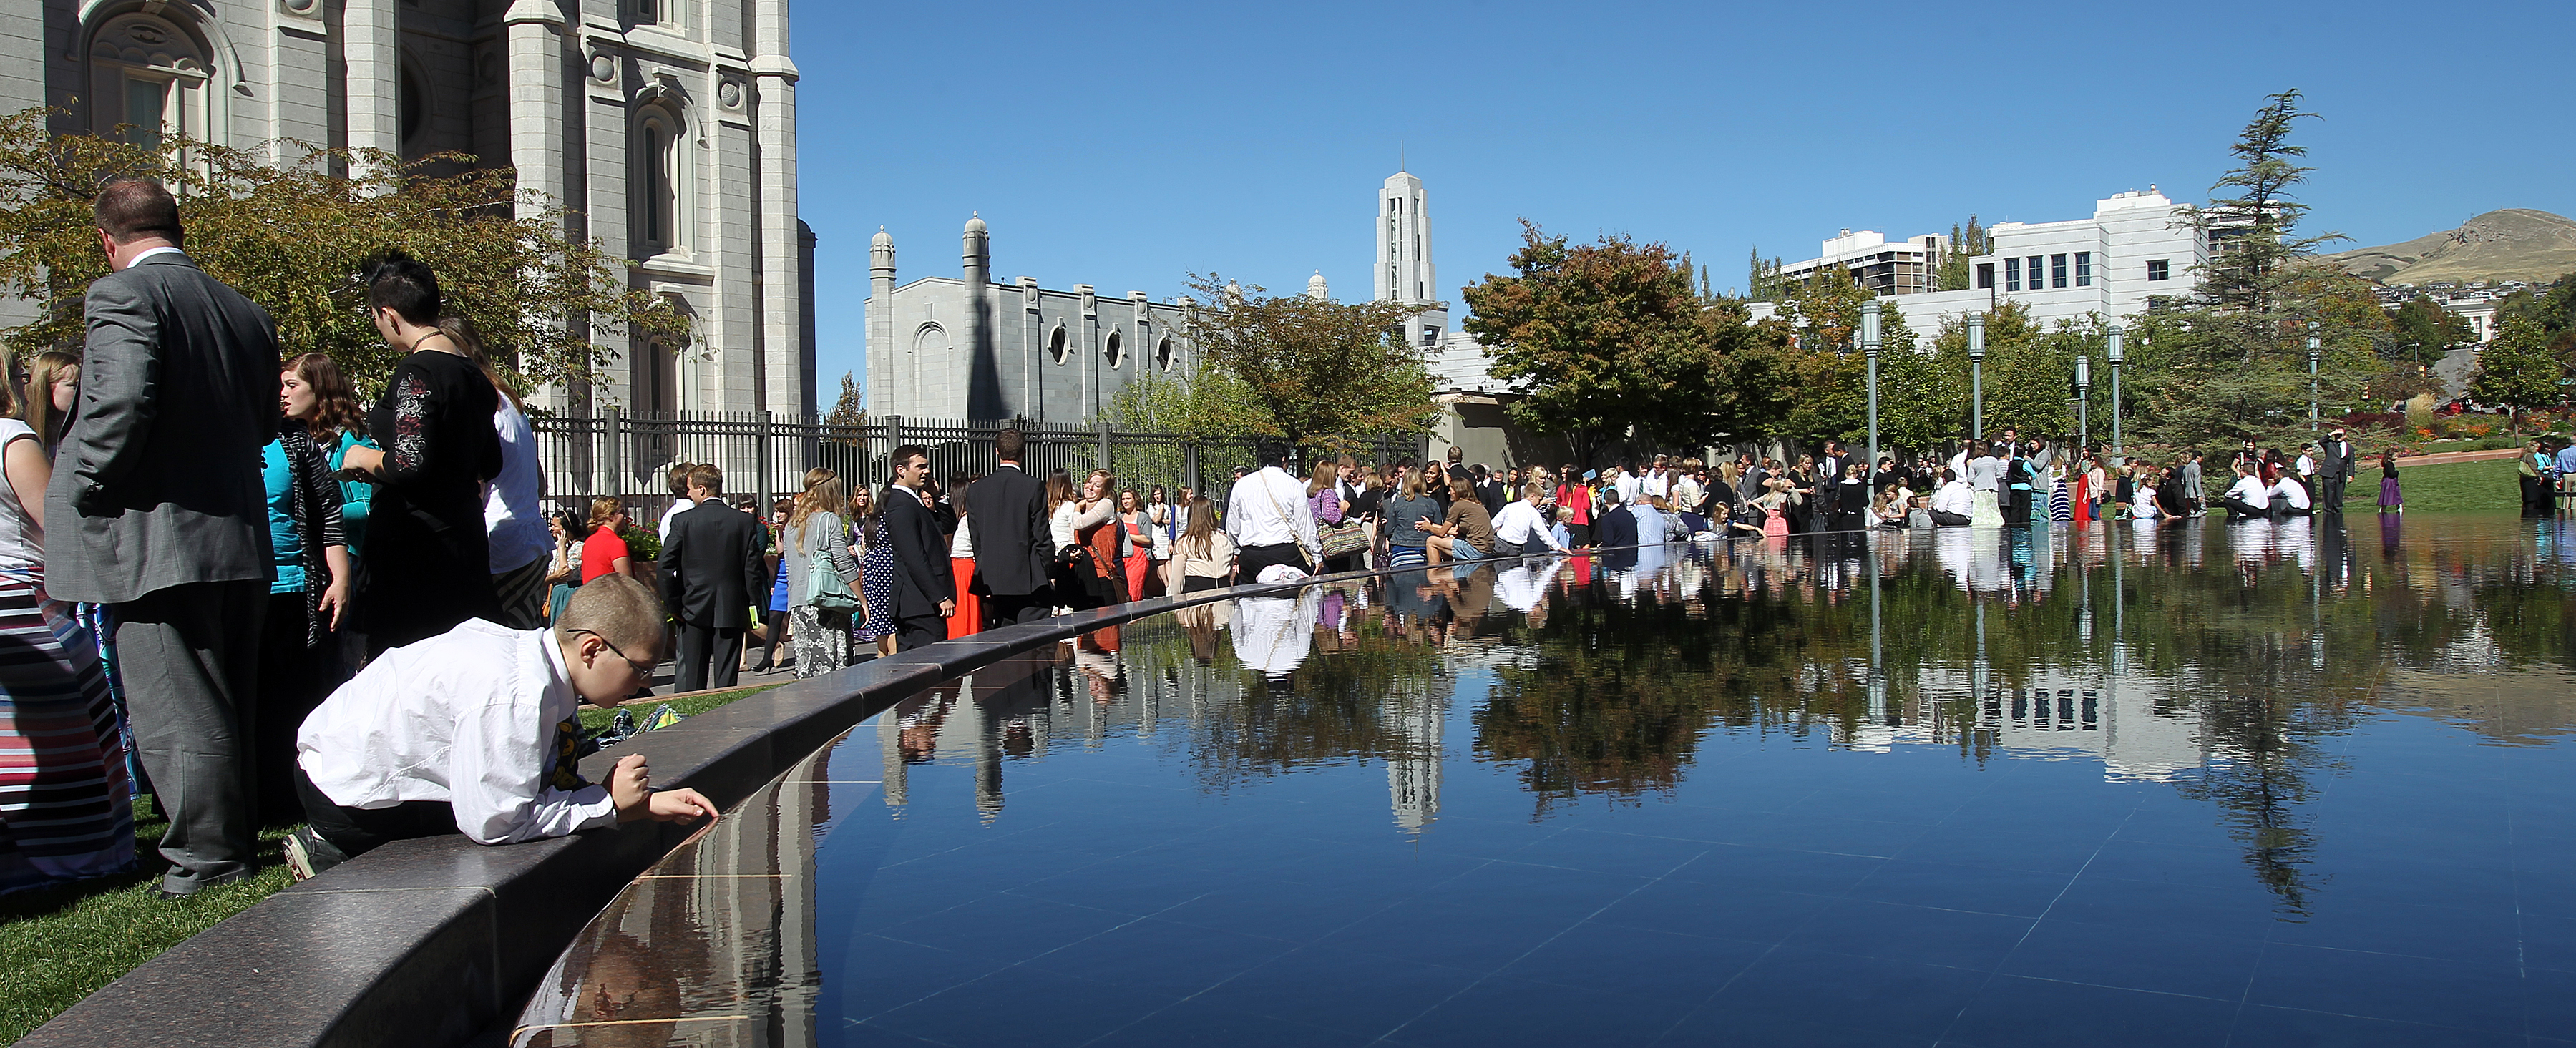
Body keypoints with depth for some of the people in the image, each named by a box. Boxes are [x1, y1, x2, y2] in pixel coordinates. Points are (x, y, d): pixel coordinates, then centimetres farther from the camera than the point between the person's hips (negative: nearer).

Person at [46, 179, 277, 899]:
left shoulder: (123, 294, -10)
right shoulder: (247, 313, 11)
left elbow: (121, 403, -23)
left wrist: (84, 490, -11)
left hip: (155, 542, -7)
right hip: (240, 540, 8)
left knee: (176, 713, 0)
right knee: (231, 705, 17)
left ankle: (207, 856, 6)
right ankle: (239, 836, 27)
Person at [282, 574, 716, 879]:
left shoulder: (539, 654, -6)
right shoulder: (514, 697, -34)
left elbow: (554, 782, 0)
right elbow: (494, 823, -33)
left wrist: (646, 802, -10)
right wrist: (610, 802, -24)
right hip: (346, 790, -9)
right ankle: (335, 862, 0)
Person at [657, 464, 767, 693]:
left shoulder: (683, 521, -5)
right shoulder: (746, 521, -2)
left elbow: (667, 566, -7)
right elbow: (754, 568, -2)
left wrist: (674, 605, 2)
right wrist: (751, 608, 6)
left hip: (695, 609, 0)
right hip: (732, 610, 1)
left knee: (690, 676, 7)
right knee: (727, 679, 2)